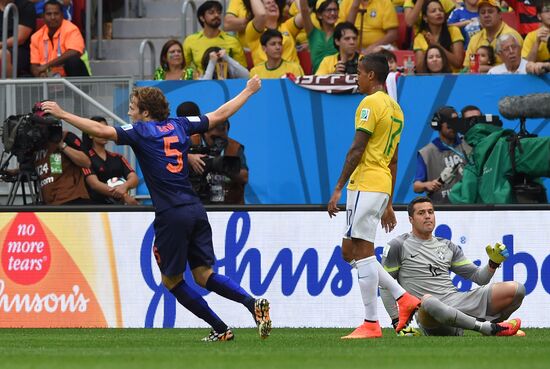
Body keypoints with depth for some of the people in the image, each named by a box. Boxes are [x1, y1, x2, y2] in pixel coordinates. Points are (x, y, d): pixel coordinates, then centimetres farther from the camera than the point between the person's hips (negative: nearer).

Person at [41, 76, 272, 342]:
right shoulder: (180, 126, 15)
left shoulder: (140, 131, -1)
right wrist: (248, 91, 38)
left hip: (171, 215, -6)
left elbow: (102, 131, -14)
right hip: (195, 209, 6)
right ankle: (252, 303, -14)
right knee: (204, 275, 9)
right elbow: (221, 114, 24)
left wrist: (62, 114, -10)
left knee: (172, 280, 8)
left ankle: (220, 329, 5)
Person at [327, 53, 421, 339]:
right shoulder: (394, 107, 20)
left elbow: (357, 149, -16)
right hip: (383, 187, 9)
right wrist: (388, 205, 25)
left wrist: (338, 188, -15)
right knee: (349, 251, 13)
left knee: (362, 252, -7)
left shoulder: (370, 103, -9)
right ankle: (403, 298, 7)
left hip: (365, 185, -9)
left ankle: (371, 324, -8)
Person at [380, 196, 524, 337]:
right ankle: (487, 327, -38)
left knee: (515, 289, -11)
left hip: (458, 301, 5)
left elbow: (478, 276, 23)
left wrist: (494, 263, 2)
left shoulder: (447, 246, 22)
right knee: (427, 300, -47)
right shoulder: (398, 246, 9)